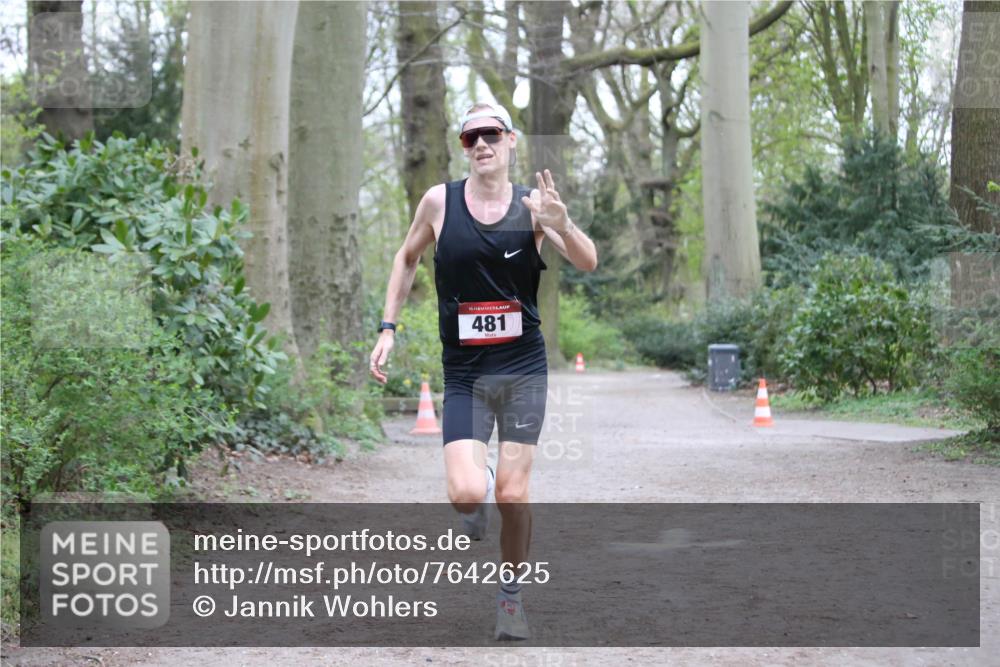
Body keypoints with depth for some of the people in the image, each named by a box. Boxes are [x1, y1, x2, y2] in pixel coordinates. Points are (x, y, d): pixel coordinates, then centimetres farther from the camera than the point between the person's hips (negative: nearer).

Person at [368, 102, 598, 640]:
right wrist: (388, 328, 8)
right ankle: (478, 493, 23)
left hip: (523, 369, 0)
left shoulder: (531, 203, -3)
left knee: (512, 494, -2)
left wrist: (561, 226, -32)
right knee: (467, 494, -16)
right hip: (464, 374, 0)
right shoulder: (439, 201, -2)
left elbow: (588, 264, -12)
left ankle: (511, 597, 20)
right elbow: (407, 258, 14)